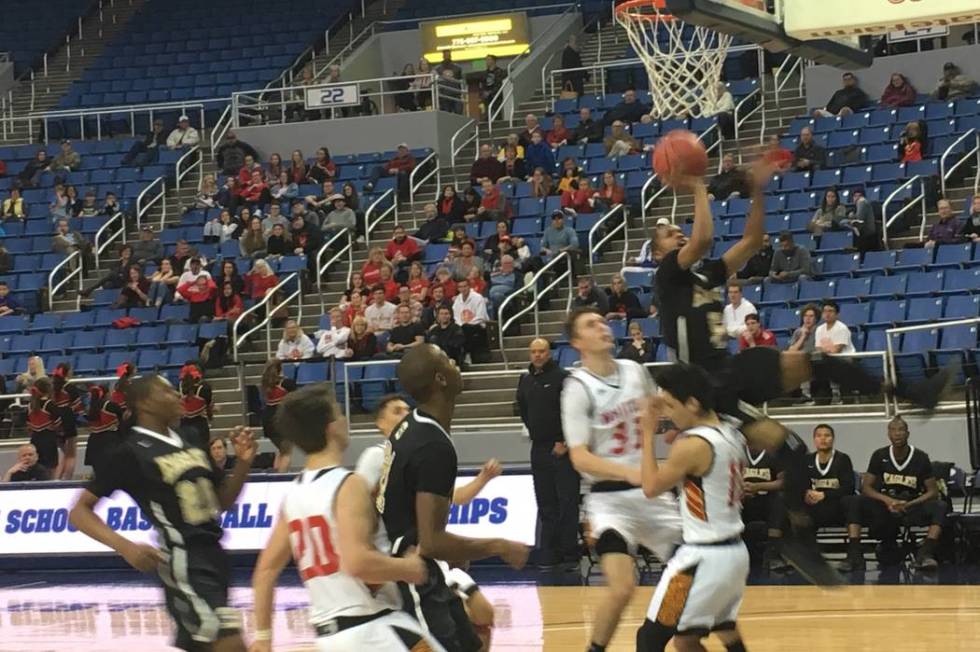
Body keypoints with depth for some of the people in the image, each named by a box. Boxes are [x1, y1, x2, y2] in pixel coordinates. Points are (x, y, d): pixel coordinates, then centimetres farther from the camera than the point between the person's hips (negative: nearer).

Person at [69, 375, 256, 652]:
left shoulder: (190, 442, 12)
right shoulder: (131, 452, -10)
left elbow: (222, 501, 19)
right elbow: (79, 512, -9)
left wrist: (243, 462, 1)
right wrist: (124, 546, -24)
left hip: (213, 555, 8)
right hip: (184, 562, -8)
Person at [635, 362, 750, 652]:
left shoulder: (691, 446, -19)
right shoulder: (731, 435, 6)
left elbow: (651, 488, -7)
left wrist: (648, 433, 1)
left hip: (704, 557, -9)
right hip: (735, 551, 9)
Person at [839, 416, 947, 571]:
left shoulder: (920, 457, -2)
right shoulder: (879, 456, 1)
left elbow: (933, 491, -4)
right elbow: (866, 487, -2)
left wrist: (909, 504, -21)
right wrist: (887, 500, -22)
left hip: (912, 507, -1)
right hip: (884, 507, 1)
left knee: (939, 507, -29)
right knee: (856, 503, -25)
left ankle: (925, 554, -41)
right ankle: (854, 555, -35)